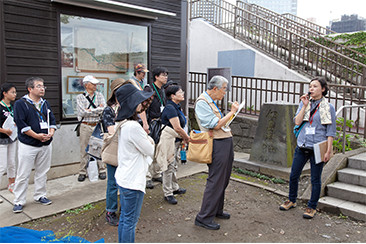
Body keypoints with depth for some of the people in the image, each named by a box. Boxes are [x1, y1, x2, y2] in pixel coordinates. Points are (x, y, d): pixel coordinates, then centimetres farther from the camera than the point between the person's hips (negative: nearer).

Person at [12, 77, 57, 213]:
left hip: (46, 145, 6)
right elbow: (21, 123, -13)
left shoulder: (45, 104, 13)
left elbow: (52, 120, 13)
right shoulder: (20, 104, -6)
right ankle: (18, 201, 11)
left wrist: (50, 133, -6)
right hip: (28, 145, -5)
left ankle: (40, 196, 27)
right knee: (23, 175, 0)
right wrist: (36, 135, -17)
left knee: (42, 172, 14)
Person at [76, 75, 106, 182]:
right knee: (84, 149, 3)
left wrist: (90, 110, -11)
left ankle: (102, 170, 16)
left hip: (97, 125, 1)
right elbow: (83, 112, -11)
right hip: (85, 126, -1)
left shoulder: (99, 95, 9)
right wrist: (98, 110, -9)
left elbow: (104, 109, -5)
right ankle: (82, 172, 14)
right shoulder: (80, 97, 3)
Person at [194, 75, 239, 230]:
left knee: (223, 180, 17)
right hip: (218, 144, -10)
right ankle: (204, 217, 4)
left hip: (226, 142, 10)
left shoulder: (211, 101, 19)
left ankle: (217, 210, 31)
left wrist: (233, 112, 15)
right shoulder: (202, 102, -12)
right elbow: (215, 125, -18)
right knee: (215, 181, -6)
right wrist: (232, 112, -11)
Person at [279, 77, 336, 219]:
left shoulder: (328, 108, -3)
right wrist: (305, 106, -9)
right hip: (302, 146, 4)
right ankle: (292, 201, 32)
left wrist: (328, 151, -8)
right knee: (293, 175, 11)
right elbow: (297, 122, -4)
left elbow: (331, 132, -3)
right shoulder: (305, 103, 7)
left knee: (315, 179, 6)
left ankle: (312, 207, 23)